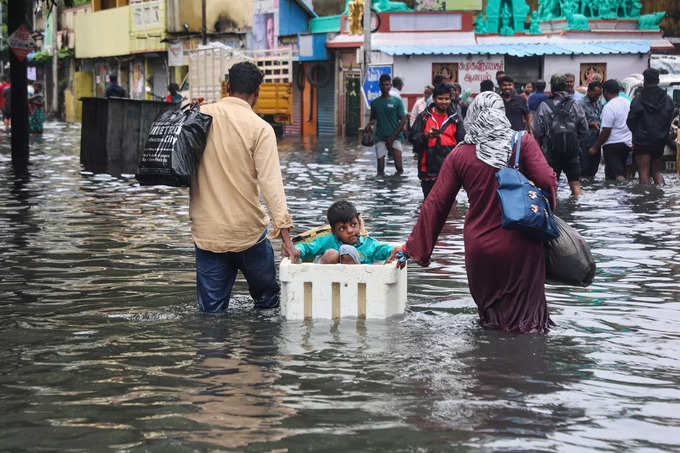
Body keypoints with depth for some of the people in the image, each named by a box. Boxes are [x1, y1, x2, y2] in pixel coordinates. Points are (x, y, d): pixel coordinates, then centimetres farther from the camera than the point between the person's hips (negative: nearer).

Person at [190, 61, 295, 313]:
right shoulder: (260, 128, -10)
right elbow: (270, 182, -17)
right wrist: (284, 229, -20)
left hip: (206, 232, 3)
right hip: (248, 231, -3)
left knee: (212, 310, 9)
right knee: (268, 300, 15)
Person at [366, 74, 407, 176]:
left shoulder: (397, 101, 1)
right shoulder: (375, 102, 10)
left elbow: (403, 120, -2)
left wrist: (393, 137, -10)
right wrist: (370, 125, -5)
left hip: (395, 136, -3)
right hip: (380, 137, 3)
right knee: (380, 167, -3)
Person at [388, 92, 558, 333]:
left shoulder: (459, 156, 0)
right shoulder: (523, 142, -4)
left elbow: (436, 203, 2)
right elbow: (547, 181, -15)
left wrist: (413, 245, 10)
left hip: (479, 248, 2)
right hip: (519, 244, -1)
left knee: (488, 304, 21)